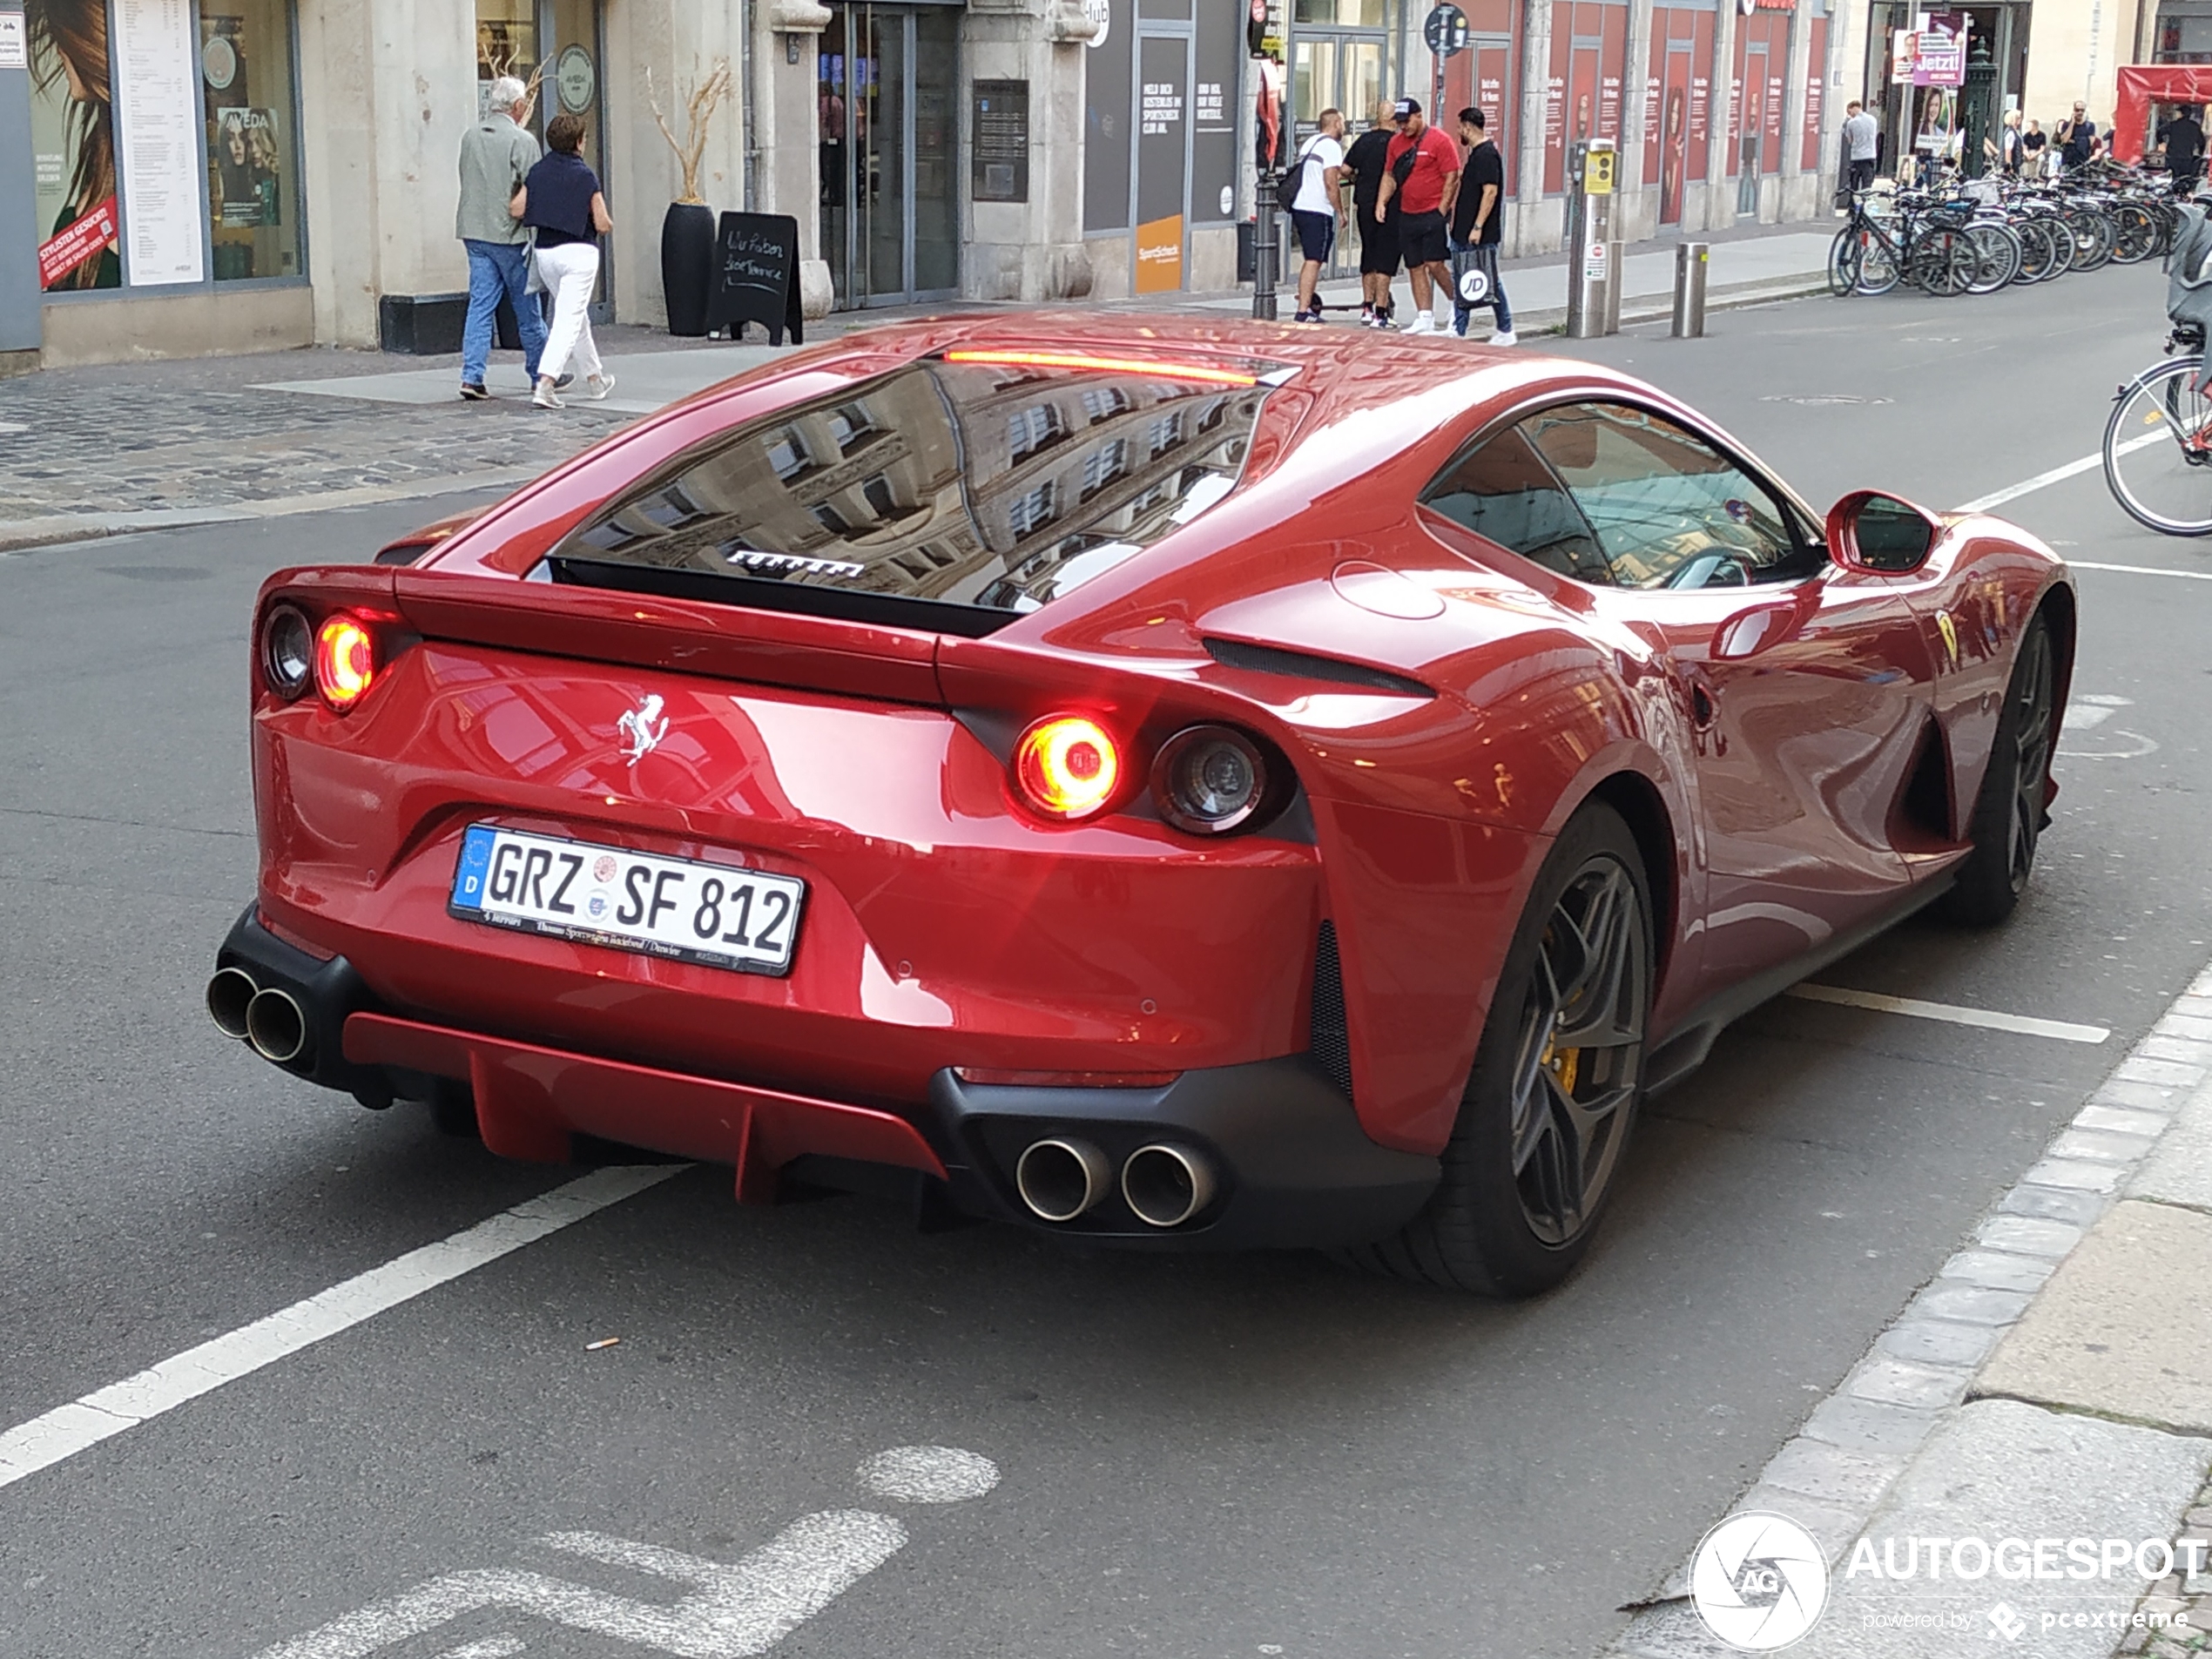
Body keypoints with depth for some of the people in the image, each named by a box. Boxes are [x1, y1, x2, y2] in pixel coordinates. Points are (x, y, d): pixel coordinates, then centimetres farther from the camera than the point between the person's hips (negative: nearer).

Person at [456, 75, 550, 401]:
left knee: (480, 304, 5)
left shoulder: (469, 137, 8)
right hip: (509, 234, -5)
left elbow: (467, 181, 15)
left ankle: (471, 376, -4)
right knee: (527, 309, 6)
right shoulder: (522, 140, -12)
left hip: (474, 232, 5)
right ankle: (541, 375, 17)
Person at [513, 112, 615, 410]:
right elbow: (602, 224, -9)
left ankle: (594, 378, 31)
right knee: (569, 320, -8)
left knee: (576, 316, 21)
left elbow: (515, 209, -1)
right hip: (579, 252, -6)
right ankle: (545, 382, -22)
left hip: (545, 252, 6)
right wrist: (608, 223, 14)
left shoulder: (538, 172, 4)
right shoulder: (586, 176, -8)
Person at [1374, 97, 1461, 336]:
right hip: (1407, 216, 6)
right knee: (1415, 268, 5)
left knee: (1435, 264, -12)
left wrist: (1441, 211, -12)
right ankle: (1424, 319, 9)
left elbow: (1452, 178, -9)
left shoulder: (1439, 141, -7)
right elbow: (1389, 176, 17)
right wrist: (1381, 202, 2)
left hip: (1434, 214, -6)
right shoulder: (1396, 143, 11)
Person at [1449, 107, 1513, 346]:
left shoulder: (1487, 154, -15)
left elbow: (1490, 192, -22)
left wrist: (1478, 227, -25)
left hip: (1481, 235, -10)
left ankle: (1506, 331, 7)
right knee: (1461, 281, 9)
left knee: (1490, 282, -2)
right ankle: (1457, 331, 11)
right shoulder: (1476, 153, 16)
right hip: (1464, 233, 10)